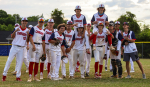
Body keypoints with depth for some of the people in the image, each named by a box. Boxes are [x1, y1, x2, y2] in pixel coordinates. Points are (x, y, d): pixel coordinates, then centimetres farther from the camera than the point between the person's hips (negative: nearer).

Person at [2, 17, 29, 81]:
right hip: (15, 47, -2)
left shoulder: (27, 31, 7)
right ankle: (4, 75, 1)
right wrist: (15, 31, -25)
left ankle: (18, 76, 9)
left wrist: (28, 34, -13)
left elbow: (27, 41, 4)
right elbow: (12, 36, -8)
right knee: (9, 60, -5)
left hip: (22, 48, 2)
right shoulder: (16, 28, 2)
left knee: (20, 62, 1)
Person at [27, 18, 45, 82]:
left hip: (40, 46, 5)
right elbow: (30, 37, -8)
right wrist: (33, 45, -18)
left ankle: (35, 77, 11)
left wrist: (44, 50, 13)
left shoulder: (43, 31, 17)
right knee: (32, 61, -10)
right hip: (33, 45, -5)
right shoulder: (34, 28, 1)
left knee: (37, 62, 6)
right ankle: (30, 77, -11)